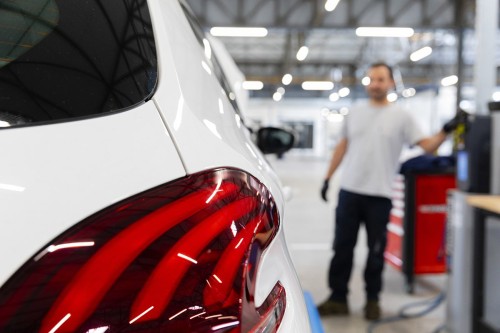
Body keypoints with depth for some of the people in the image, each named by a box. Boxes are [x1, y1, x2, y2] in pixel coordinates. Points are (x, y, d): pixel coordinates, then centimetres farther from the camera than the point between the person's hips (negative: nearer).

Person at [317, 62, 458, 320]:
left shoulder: (401, 116, 0)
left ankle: (372, 299, 22)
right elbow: (342, 146, 14)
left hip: (379, 195, -2)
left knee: (376, 251, 7)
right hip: (349, 191, 3)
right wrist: (328, 178, 11)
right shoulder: (355, 112, 9)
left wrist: (445, 131, -24)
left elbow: (428, 146, -6)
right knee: (342, 247, 7)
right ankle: (338, 298, 17)